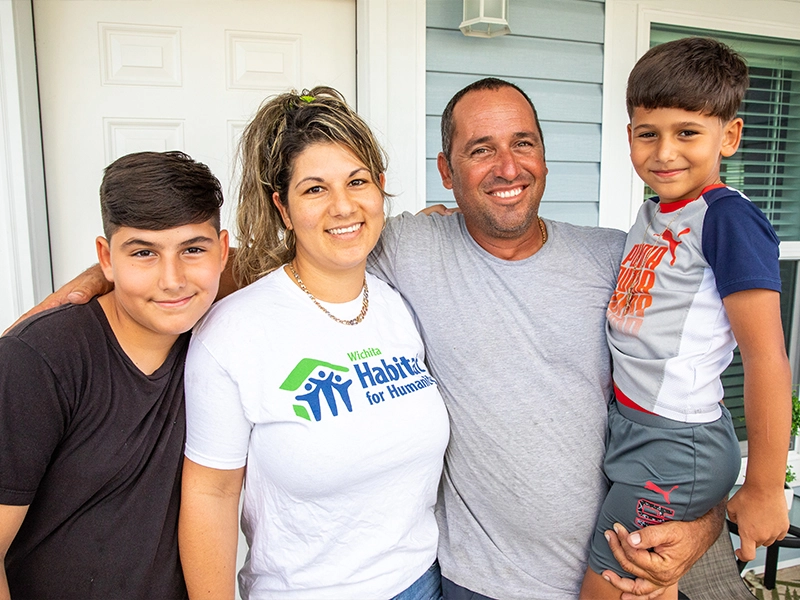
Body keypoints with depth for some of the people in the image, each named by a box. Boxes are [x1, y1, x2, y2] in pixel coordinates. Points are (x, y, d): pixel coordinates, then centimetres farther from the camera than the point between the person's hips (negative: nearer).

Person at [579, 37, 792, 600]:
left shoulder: (728, 218, -17)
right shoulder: (653, 212, 8)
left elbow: (767, 357, -18)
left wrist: (764, 490, -13)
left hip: (675, 450, -7)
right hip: (632, 430, 7)